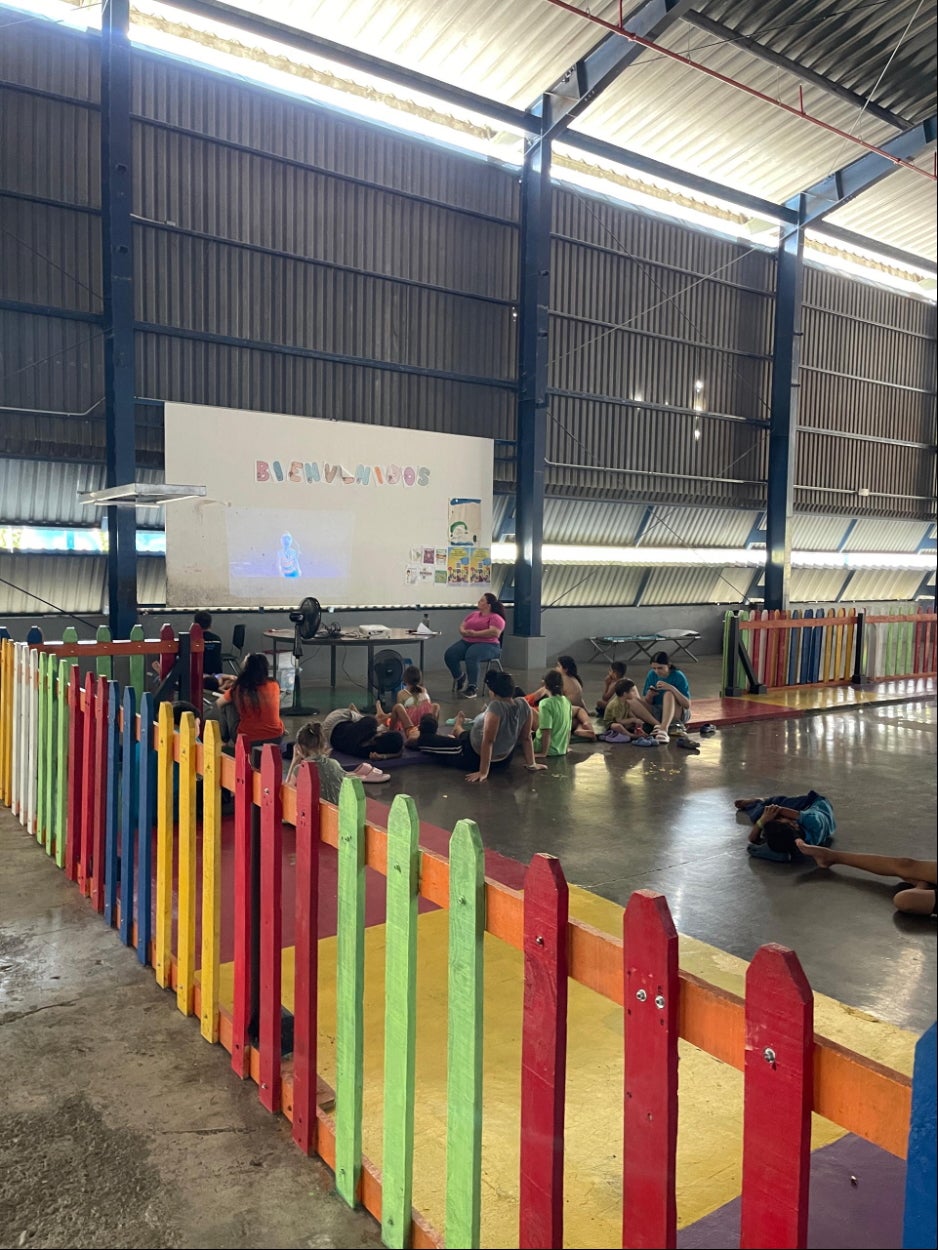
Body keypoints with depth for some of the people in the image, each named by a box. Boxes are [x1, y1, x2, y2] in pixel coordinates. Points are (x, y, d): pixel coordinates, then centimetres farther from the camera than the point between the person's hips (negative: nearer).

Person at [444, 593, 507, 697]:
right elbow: (462, 626, 19)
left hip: (487, 644, -7)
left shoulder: (496, 618, -2)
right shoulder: (474, 614, 21)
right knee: (449, 654, -17)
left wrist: (475, 633, -19)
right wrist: (464, 631, -6)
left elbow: (494, 632, -19)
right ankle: (459, 677, 6)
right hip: (467, 642, 7)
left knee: (471, 656, -38)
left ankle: (473, 687, -27)